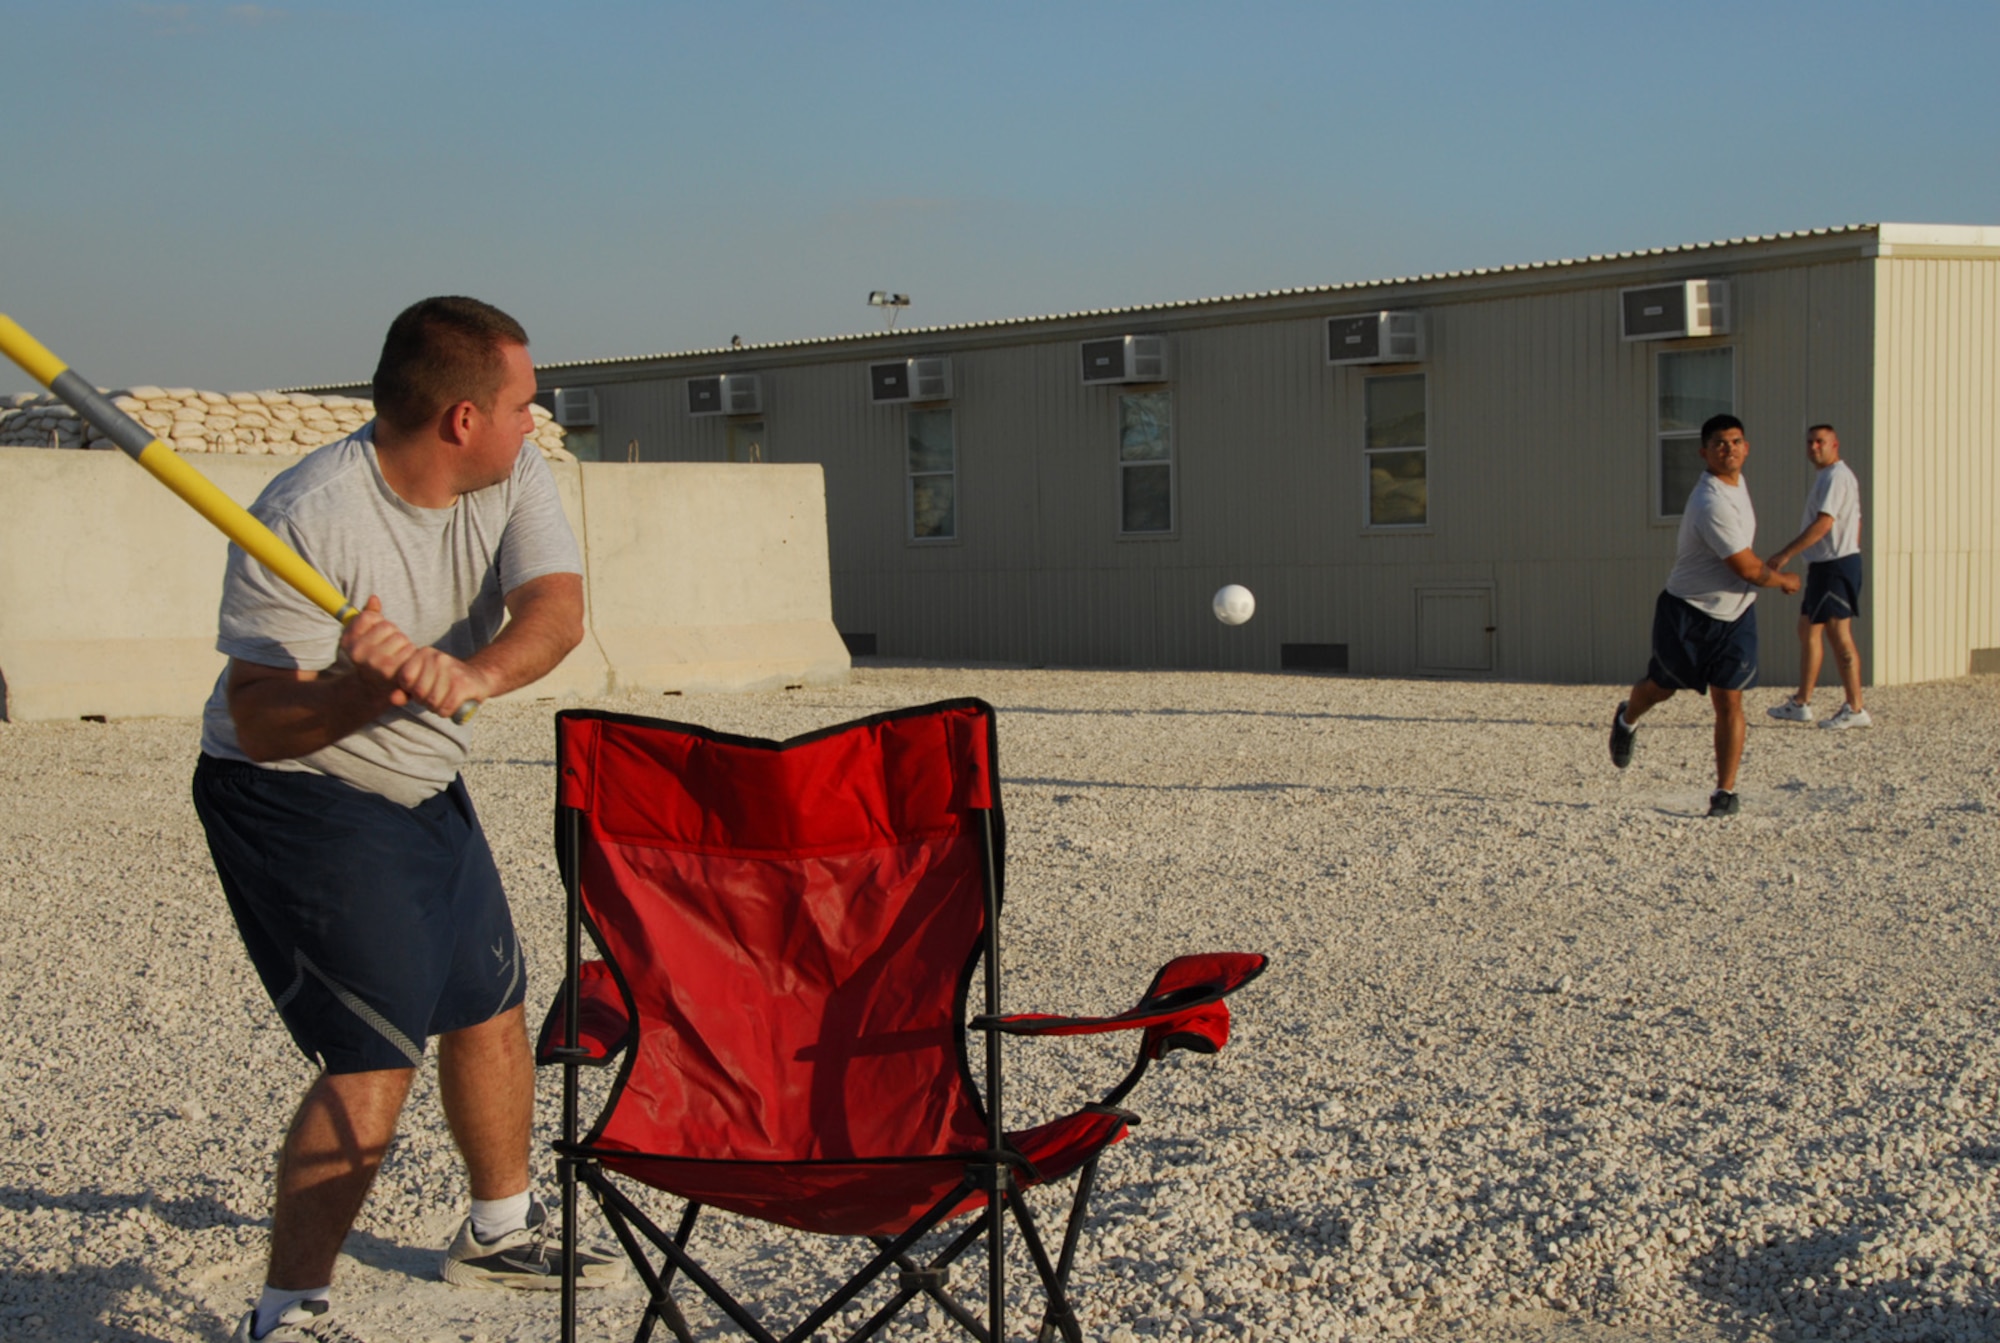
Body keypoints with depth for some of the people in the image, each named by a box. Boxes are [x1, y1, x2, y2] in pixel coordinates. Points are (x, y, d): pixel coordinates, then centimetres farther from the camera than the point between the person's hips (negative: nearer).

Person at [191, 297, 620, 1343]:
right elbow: (260, 725, -25)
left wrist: (469, 675, -40)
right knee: (375, 1059, -15)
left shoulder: (512, 477, -6)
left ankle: (499, 1228, 39)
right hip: (294, 797, -8)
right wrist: (363, 689, -45)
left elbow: (556, 607, -21)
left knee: (490, 1004, 18)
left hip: (426, 787, 8)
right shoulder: (305, 523, -27)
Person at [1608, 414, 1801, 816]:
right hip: (1687, 614, -6)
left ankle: (1725, 792, 3)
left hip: (1733, 616, 6)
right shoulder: (1711, 504, -28)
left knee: (1729, 701, -4)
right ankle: (1627, 720, 49)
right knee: (1661, 688, 15)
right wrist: (1784, 581, -5)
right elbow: (1748, 569, -23)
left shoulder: (1735, 482, 1)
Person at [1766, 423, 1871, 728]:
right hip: (1823, 566, 11)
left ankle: (1855, 709, -5)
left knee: (1840, 635, -8)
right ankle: (1801, 704, 17)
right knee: (1807, 630, 12)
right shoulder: (1826, 477, 18)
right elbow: (1854, 523, 22)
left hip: (1835, 565, -11)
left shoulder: (1836, 477, -13)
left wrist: (1786, 554, -25)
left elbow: (1824, 523, -24)